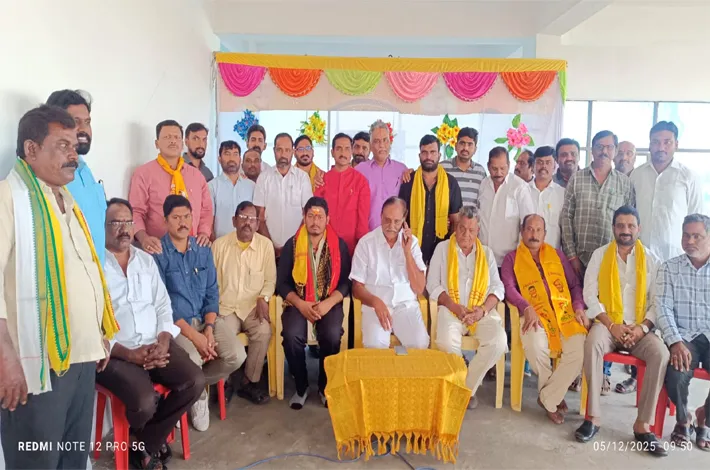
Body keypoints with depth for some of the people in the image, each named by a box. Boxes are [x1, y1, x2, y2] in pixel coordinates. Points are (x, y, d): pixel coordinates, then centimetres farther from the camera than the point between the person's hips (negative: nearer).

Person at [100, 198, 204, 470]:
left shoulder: (146, 260, 14)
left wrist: (164, 340, -6)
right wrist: (127, 353, -18)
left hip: (155, 345, 5)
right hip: (114, 352, -5)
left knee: (194, 381, -16)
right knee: (144, 402, -28)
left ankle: (146, 446, 5)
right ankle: (154, 442, 12)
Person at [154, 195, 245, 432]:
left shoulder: (203, 250, 8)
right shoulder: (158, 254, -9)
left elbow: (212, 293, 7)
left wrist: (209, 328, -10)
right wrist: (193, 335, -19)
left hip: (206, 318, 5)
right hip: (174, 323, -5)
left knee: (236, 356, -15)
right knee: (193, 361, -31)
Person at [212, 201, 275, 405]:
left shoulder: (266, 245, 3)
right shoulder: (219, 244, 3)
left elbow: (270, 279, 4)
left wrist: (263, 298, -14)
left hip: (254, 306, 1)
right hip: (226, 307, 0)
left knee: (264, 332, -28)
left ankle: (249, 382, -8)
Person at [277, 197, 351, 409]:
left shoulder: (339, 245, 3)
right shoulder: (292, 245, 3)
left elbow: (345, 282, -1)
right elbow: (282, 283, 1)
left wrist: (327, 304, -16)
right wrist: (301, 304, -14)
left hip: (330, 303, 0)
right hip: (298, 303, 0)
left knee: (332, 336, -28)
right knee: (292, 336, -27)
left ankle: (325, 387, -1)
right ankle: (301, 387, -1)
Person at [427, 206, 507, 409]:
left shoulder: (487, 253, 18)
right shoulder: (442, 248, 11)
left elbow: (497, 287, 9)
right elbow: (433, 284, 3)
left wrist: (483, 309, -10)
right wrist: (454, 306, -11)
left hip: (482, 311, 3)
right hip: (451, 309, -2)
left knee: (499, 341, -26)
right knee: (447, 342, -33)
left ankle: (468, 387, -5)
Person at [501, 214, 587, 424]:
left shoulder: (557, 254, 22)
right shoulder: (512, 258, 13)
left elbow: (575, 284, 19)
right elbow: (509, 288, -1)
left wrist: (579, 307, 0)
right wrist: (527, 308, -19)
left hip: (565, 314, 3)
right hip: (535, 316, -2)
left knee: (579, 351, -26)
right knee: (536, 347, -34)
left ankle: (548, 398, -6)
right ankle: (554, 394, -3)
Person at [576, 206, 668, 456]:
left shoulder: (650, 259, 9)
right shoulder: (600, 254, 6)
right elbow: (589, 294, -2)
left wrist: (642, 327, -12)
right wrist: (611, 325, -12)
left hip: (640, 328, 2)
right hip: (607, 324, -1)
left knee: (661, 353, -29)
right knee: (593, 342, -34)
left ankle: (643, 424, -21)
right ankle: (593, 416, -27)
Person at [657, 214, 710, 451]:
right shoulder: (669, 267, 6)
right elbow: (663, 307, -3)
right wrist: (676, 342, -18)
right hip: (684, 336, 0)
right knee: (675, 375, -29)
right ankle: (683, 420, 7)